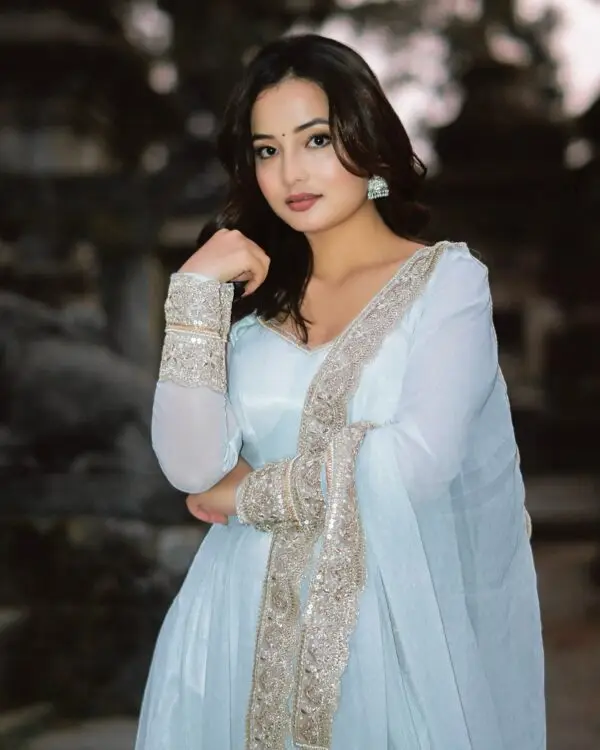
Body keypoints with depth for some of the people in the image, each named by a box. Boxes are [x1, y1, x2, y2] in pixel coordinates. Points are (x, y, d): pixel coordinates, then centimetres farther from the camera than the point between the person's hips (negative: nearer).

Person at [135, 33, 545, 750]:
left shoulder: (447, 280, -4)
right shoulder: (256, 296, 6)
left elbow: (416, 463, -17)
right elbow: (192, 467, -6)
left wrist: (250, 494, -8)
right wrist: (197, 292, -9)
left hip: (389, 621, -3)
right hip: (250, 620, 3)